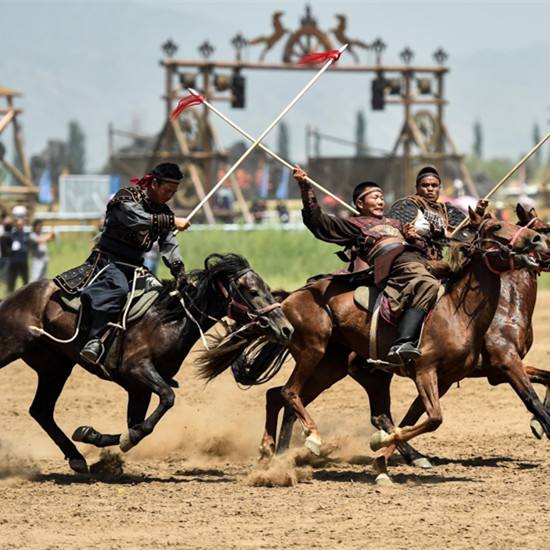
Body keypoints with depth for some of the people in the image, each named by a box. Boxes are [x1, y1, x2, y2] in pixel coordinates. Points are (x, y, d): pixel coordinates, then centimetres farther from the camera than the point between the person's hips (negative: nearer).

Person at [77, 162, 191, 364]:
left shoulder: (163, 212, 15)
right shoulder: (127, 197, -6)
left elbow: (170, 247, 8)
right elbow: (139, 219, -26)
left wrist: (181, 276, -7)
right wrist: (173, 222, -23)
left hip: (134, 265, 9)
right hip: (110, 259, -9)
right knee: (118, 288, -34)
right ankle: (93, 340, -48)